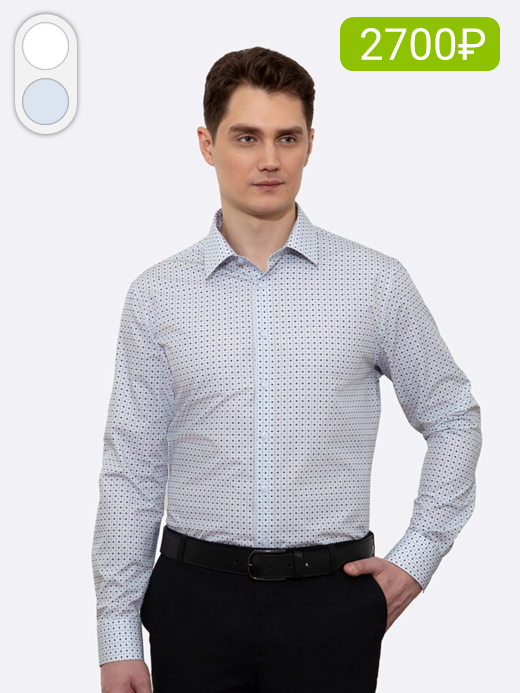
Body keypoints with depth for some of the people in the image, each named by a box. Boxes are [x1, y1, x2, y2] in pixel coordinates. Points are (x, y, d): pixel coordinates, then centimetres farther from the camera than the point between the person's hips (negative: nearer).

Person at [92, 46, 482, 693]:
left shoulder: (377, 282, -1)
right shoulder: (157, 295, 0)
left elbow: (452, 418, 10)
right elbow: (131, 470, 1)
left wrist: (417, 556, 3)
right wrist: (119, 637, 0)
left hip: (330, 596, 0)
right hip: (197, 595, 1)